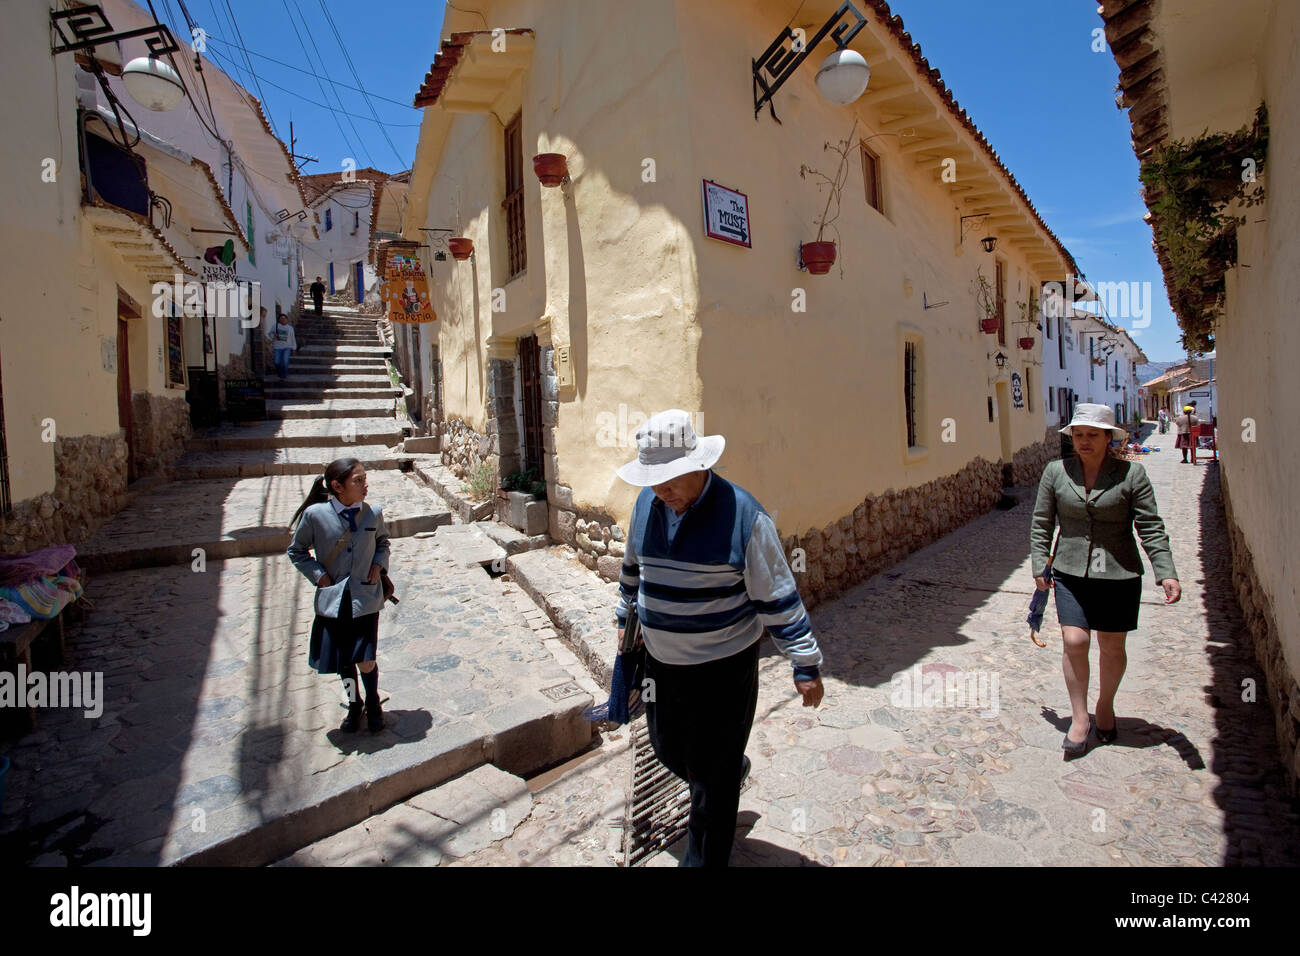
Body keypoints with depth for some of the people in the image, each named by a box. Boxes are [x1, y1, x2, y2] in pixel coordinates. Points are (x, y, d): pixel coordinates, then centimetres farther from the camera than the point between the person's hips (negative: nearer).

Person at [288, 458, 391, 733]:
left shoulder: (373, 513, -4)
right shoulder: (315, 514, -10)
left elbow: (382, 542, 17)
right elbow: (297, 551, 6)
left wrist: (378, 565, 0)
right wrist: (319, 575, -5)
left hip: (366, 600, 0)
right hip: (333, 602, 0)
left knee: (366, 662, -1)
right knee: (344, 663, 13)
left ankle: (373, 703, 30)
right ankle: (354, 705, 41)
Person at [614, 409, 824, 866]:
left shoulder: (743, 513, -21)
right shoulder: (646, 504, -3)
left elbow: (777, 596, -15)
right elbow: (633, 568, 14)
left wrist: (805, 664, -11)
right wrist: (626, 618, 23)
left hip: (724, 666, -6)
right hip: (660, 660, 6)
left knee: (712, 775, 8)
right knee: (668, 749, 22)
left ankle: (703, 858, 33)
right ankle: (734, 770, 53)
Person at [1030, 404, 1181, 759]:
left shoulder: (1131, 474, -4)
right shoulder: (1056, 471, 0)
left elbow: (1151, 527, -4)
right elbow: (1041, 524, 6)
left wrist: (1166, 572, -12)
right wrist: (1039, 567, 3)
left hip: (1118, 574, 0)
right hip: (1070, 573, 1)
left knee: (1112, 648, 11)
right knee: (1074, 642, -7)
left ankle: (1106, 707, 36)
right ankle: (1079, 718, 10)